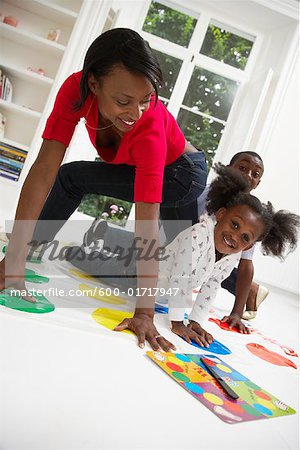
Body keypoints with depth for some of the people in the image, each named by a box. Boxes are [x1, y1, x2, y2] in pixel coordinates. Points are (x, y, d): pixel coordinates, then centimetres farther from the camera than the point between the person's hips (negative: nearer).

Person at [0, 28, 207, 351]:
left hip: (182, 171, -4)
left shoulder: (150, 128, -40)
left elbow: (147, 226, -44)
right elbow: (44, 168, -33)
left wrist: (144, 313, -45)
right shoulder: (77, 89, -29)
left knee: (72, 177, -15)